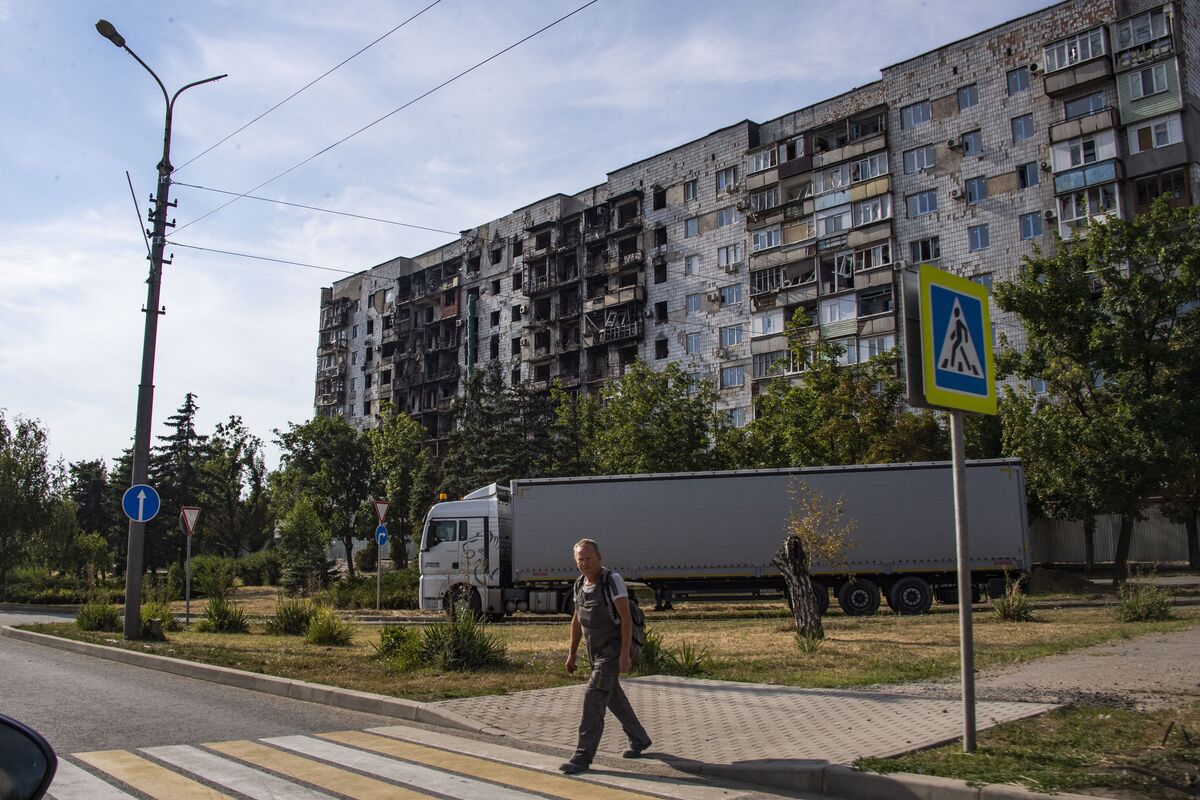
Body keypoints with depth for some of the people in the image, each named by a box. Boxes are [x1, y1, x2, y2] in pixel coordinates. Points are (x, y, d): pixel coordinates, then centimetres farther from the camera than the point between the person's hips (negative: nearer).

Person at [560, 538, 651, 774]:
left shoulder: (612, 580, -18)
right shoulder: (580, 585, 5)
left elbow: (626, 617, -20)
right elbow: (577, 620, 15)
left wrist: (625, 654, -24)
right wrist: (572, 654, 15)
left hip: (612, 650, -8)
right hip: (595, 651, 8)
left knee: (593, 697, -14)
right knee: (614, 698, 18)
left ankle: (583, 756, -12)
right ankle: (638, 740, 36)